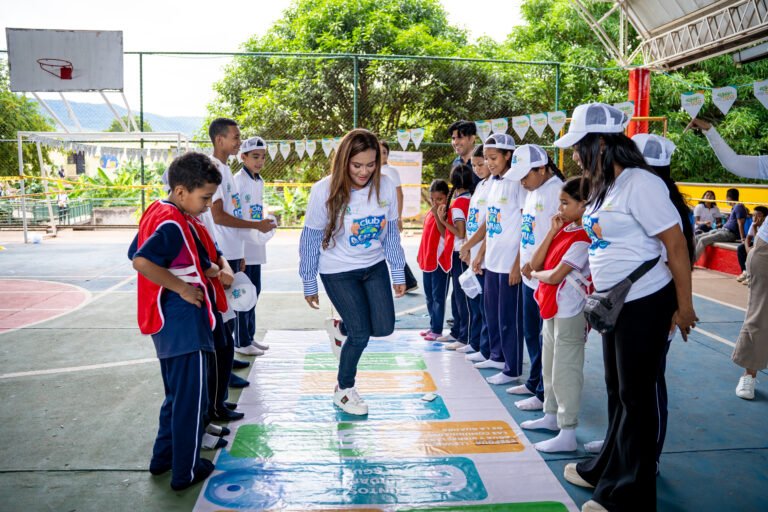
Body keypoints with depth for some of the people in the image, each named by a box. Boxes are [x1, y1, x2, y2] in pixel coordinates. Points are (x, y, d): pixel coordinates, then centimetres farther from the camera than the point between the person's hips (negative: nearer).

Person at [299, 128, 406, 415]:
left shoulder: (385, 187, -11)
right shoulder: (324, 191, -20)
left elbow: (391, 233, 2)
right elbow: (310, 240, -10)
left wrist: (398, 273, 6)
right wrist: (309, 284, -5)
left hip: (374, 266, 4)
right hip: (338, 271, -4)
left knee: (384, 328, 1)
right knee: (361, 334, -4)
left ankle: (340, 327, 33)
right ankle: (343, 390, 23)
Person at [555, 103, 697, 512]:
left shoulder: (639, 184, -18)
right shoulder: (603, 187, 9)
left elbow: (676, 244, -17)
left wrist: (684, 306, -13)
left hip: (645, 304, -9)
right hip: (614, 303, 9)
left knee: (635, 396, 2)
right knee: (616, 391, 19)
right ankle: (609, 470, 36)